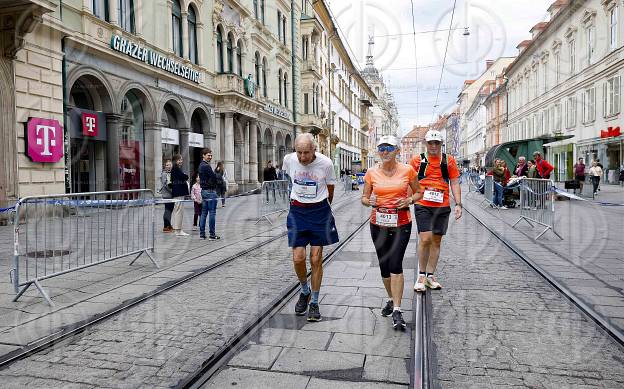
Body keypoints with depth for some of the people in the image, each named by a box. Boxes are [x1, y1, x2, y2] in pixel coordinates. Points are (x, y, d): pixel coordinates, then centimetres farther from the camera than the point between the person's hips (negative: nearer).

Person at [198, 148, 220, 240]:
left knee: (204, 213, 11)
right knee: (212, 213, -5)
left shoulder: (201, 166, 16)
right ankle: (212, 234, -2)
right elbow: (214, 178, -17)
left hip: (204, 190, 10)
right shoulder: (207, 166, -15)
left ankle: (202, 234, 15)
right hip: (210, 191, -10)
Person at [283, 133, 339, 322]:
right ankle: (305, 291, 25)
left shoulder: (325, 163, -13)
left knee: (316, 260, 2)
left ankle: (314, 302, 19)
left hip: (319, 210, -1)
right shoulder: (289, 159, -7)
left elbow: (330, 189, 5)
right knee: (298, 258, -5)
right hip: (297, 211, 2)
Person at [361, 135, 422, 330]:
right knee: (384, 265, 11)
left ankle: (397, 310, -6)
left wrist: (410, 200, -11)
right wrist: (369, 201, -15)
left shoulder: (407, 170, -2)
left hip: (401, 223, -3)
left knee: (395, 264, -13)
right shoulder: (372, 172, 1)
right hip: (378, 224, 3)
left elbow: (419, 192, 10)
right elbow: (364, 198, 8)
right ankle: (392, 299, 33)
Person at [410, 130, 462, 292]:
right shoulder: (417, 160, 2)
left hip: (442, 206, 3)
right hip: (423, 206, -3)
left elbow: (455, 183, 9)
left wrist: (458, 204, 0)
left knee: (436, 241, 9)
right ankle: (421, 275, 4)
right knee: (425, 239, -12)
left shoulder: (449, 160, 7)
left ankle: (430, 275, 20)